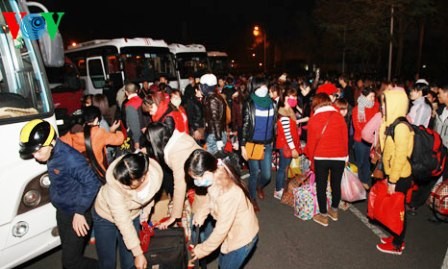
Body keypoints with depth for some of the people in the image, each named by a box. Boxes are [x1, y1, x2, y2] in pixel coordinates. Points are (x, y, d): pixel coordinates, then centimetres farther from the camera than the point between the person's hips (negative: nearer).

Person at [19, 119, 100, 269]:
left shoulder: (69, 157, -28)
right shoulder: (52, 155, 0)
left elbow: (92, 183, -29)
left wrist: (80, 212, -26)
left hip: (76, 215, -9)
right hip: (62, 211, 9)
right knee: (68, 254, 22)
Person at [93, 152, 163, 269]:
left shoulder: (156, 174, -29)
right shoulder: (114, 186, -38)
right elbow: (123, 222, -31)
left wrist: (145, 214, 7)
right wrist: (138, 253, -27)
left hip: (133, 215, 3)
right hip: (105, 216, -2)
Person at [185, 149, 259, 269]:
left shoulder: (227, 194, -39)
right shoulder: (217, 177, -15)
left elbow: (221, 229, -27)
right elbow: (209, 198, 7)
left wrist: (202, 250, -13)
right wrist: (200, 215, -6)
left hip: (243, 236, -7)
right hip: (233, 232, 8)